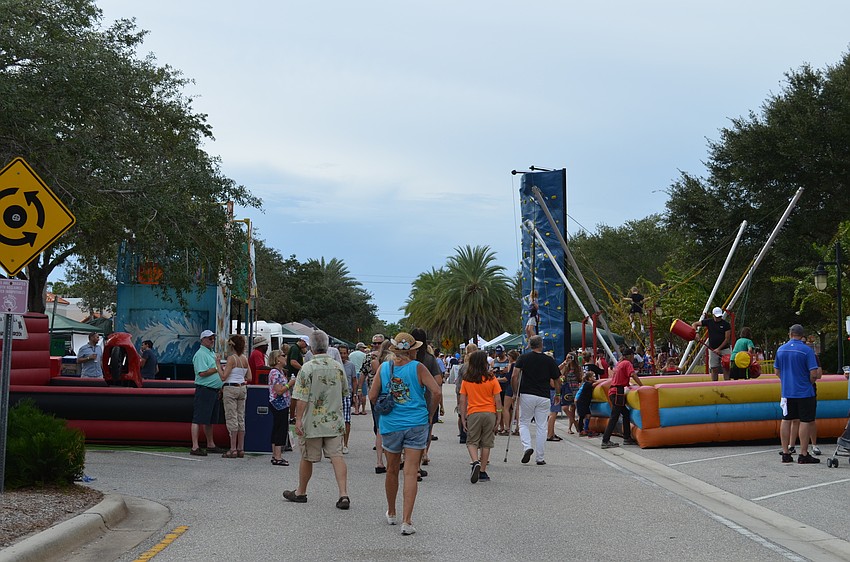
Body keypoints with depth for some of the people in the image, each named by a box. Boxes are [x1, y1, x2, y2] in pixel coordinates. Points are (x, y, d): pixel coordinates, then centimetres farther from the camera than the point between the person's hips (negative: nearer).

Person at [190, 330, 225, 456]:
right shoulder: (200, 354, -11)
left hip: (214, 390, 10)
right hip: (204, 389, -10)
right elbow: (202, 373, -21)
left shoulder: (212, 353, 19)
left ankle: (211, 445, 25)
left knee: (209, 420, 17)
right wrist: (217, 368, -13)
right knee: (198, 419, -8)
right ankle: (195, 447, -10)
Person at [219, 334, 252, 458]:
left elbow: (223, 377, -16)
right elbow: (249, 378, 9)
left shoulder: (231, 358, -12)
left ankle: (233, 449, -5)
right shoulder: (245, 359, 7)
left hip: (230, 389, -6)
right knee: (241, 419, 9)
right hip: (242, 389, 6)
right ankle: (241, 449, 11)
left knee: (231, 418, -4)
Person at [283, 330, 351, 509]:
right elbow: (345, 392, 15)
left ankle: (301, 492, 26)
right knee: (337, 456, 0)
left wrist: (298, 419, -11)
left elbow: (302, 398, -15)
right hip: (335, 421, 3)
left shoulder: (307, 368, -12)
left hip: (312, 422, -3)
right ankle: (344, 494, -11)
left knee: (307, 458, 10)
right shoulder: (338, 367, 3)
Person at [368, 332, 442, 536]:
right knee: (411, 473, -3)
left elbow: (372, 396, -2)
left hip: (391, 425, 2)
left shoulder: (384, 368, 0)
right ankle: (406, 521, -10)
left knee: (392, 471, 19)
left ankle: (391, 513, 35)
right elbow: (437, 392, -13)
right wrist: (429, 411, 3)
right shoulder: (418, 368, -7)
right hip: (416, 425, -2)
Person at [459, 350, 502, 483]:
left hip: (473, 413, 0)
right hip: (489, 413, 0)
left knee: (472, 442, 10)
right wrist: (499, 416, 6)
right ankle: (482, 471, 9)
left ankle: (475, 462, -16)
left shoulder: (466, 380, -1)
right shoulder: (491, 379, -3)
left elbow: (463, 400, 1)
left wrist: (463, 418, 6)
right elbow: (498, 399, -2)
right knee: (486, 444, 8)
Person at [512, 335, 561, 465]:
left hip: (526, 396, 0)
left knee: (524, 423, 12)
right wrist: (558, 394, 24)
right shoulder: (549, 360, 3)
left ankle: (527, 446, -12)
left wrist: (515, 393, 2)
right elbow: (556, 380, 8)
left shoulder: (523, 358, 1)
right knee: (541, 427, 6)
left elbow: (514, 377, -10)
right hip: (543, 397, 1)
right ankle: (540, 458, 8)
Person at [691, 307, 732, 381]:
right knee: (714, 369, 4)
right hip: (712, 349, 2)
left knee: (726, 368, -5)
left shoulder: (726, 324, -6)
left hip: (724, 349, -2)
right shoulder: (709, 322, 2)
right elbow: (694, 324, 7)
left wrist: (719, 349, -13)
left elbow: (727, 339, -7)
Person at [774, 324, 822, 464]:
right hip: (805, 392, -5)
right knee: (805, 421, 1)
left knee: (786, 420, 12)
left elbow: (776, 371, 12)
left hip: (787, 391, 5)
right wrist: (810, 383, 4)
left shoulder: (781, 349, 4)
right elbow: (814, 374, -15)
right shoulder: (807, 350, -12)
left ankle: (785, 453, 15)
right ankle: (803, 455, 1)